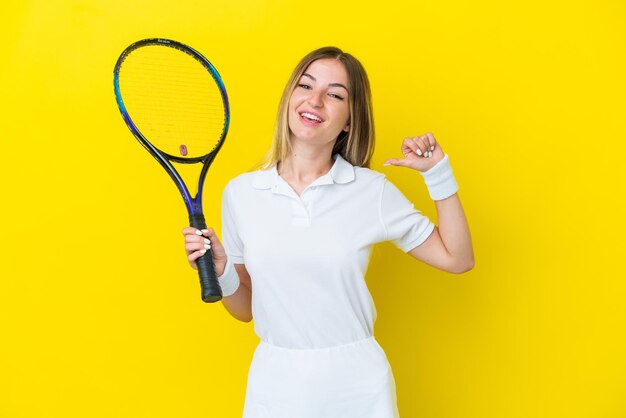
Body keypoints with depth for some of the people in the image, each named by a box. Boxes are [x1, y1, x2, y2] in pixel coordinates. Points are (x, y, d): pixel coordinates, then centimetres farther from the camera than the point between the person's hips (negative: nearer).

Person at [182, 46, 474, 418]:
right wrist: (220, 272, -14)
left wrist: (439, 172, -9)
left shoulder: (373, 191, -7)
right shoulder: (240, 192, -3)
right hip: (274, 385, 1)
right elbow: (246, 307, 6)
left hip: (357, 386, -1)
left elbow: (457, 259, -1)